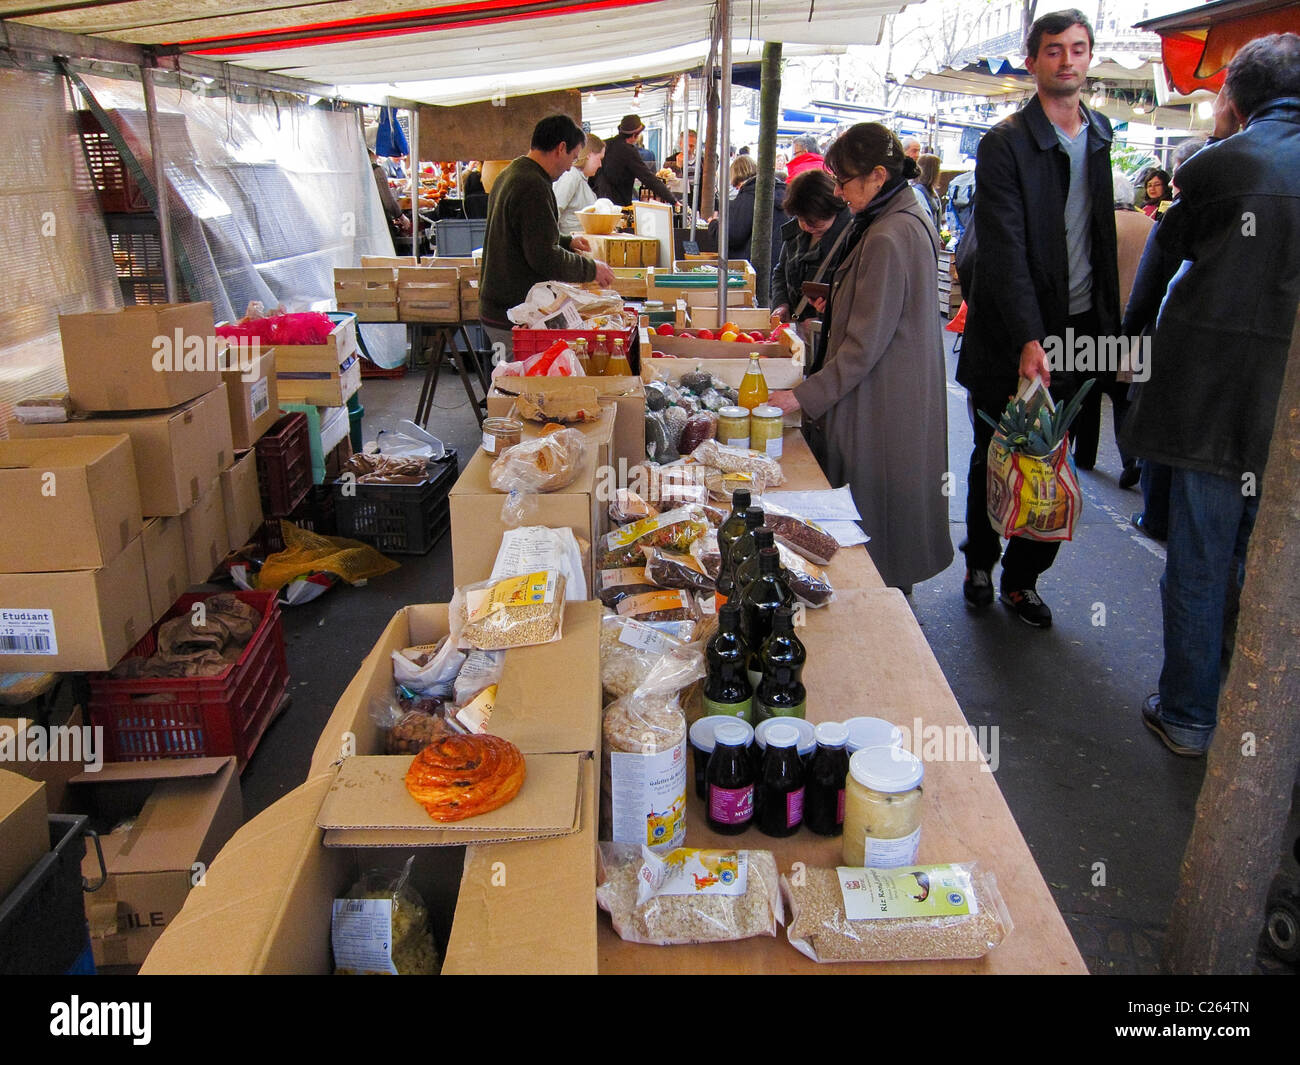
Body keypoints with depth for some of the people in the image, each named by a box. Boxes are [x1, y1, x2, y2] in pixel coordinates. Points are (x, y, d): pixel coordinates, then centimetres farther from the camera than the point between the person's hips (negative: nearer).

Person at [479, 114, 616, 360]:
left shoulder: (508, 175, 14)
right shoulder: (533, 187, -19)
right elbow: (545, 258, -22)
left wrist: (566, 241, 27)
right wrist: (591, 269, -10)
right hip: (514, 318, -11)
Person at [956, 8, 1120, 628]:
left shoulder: (1099, 136, 11)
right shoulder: (1005, 143, -9)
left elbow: (1103, 239, 17)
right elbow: (1004, 250, -18)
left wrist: (1108, 321, 12)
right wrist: (1028, 339, -27)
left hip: (1076, 327, 5)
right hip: (1011, 335, -4)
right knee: (994, 460, 8)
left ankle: (1023, 577, 20)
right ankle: (980, 563, 28)